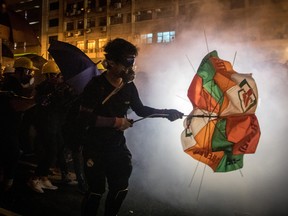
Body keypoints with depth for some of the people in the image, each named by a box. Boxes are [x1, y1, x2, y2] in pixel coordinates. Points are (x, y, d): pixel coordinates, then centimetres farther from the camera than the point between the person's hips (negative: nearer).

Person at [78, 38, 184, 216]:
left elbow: (141, 109, 10)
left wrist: (167, 113, 1)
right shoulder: (95, 85, -18)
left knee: (120, 188, 17)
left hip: (118, 146, 6)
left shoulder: (129, 86, -1)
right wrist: (116, 121, -22)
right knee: (96, 191, 3)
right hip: (96, 148, -6)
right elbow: (85, 118, -25)